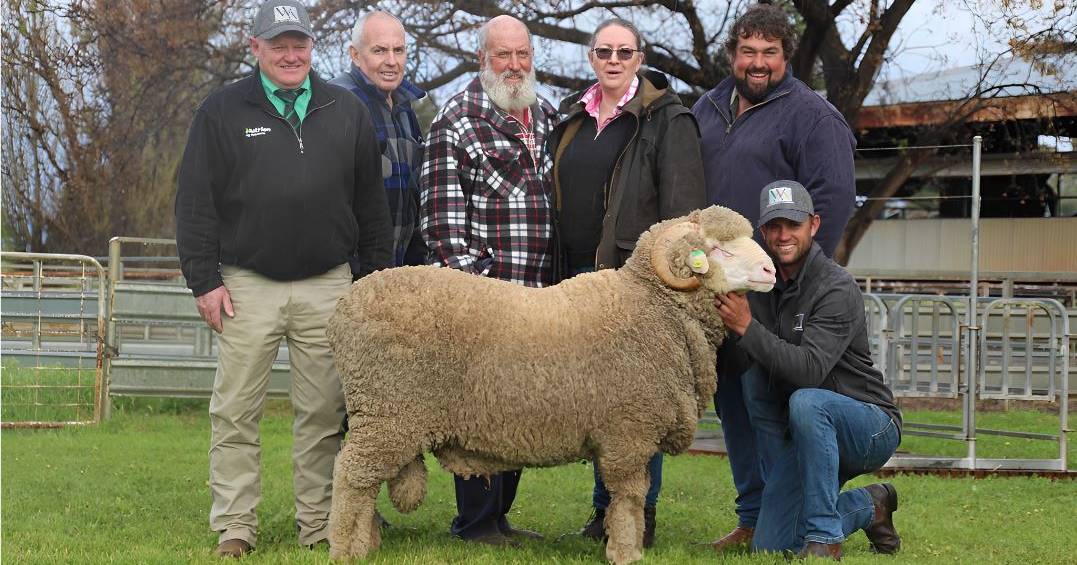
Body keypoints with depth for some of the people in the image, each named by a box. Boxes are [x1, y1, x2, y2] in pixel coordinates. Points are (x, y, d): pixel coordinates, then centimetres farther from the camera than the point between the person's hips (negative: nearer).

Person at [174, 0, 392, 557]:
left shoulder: (346, 111, 10)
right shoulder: (222, 112, 3)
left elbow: (370, 203, 15)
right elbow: (195, 203, 1)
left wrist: (374, 276, 11)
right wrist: (204, 280, -4)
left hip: (327, 286, 2)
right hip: (247, 285, -2)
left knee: (323, 412, 5)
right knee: (235, 412, -1)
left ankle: (318, 525, 13)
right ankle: (234, 528, 6)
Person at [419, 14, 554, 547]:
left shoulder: (548, 118, 16)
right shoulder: (457, 119, -5)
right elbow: (441, 208, -9)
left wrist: (556, 278, 18)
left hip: (535, 292, 7)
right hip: (480, 289, -7)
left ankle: (499, 516, 19)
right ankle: (474, 522, 3)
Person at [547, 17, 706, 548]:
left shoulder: (667, 120, -3)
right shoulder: (573, 118, 17)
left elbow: (683, 204, -9)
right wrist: (560, 275, 17)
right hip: (581, 275, 6)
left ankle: (641, 515, 4)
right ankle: (605, 509, 16)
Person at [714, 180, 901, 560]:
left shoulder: (837, 289, -19)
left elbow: (808, 370, -32)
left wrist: (747, 327, -35)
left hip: (871, 426, -6)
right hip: (803, 434, 7)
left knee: (806, 402, -38)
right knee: (769, 547, -5)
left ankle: (824, 540, -26)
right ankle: (869, 507, 21)